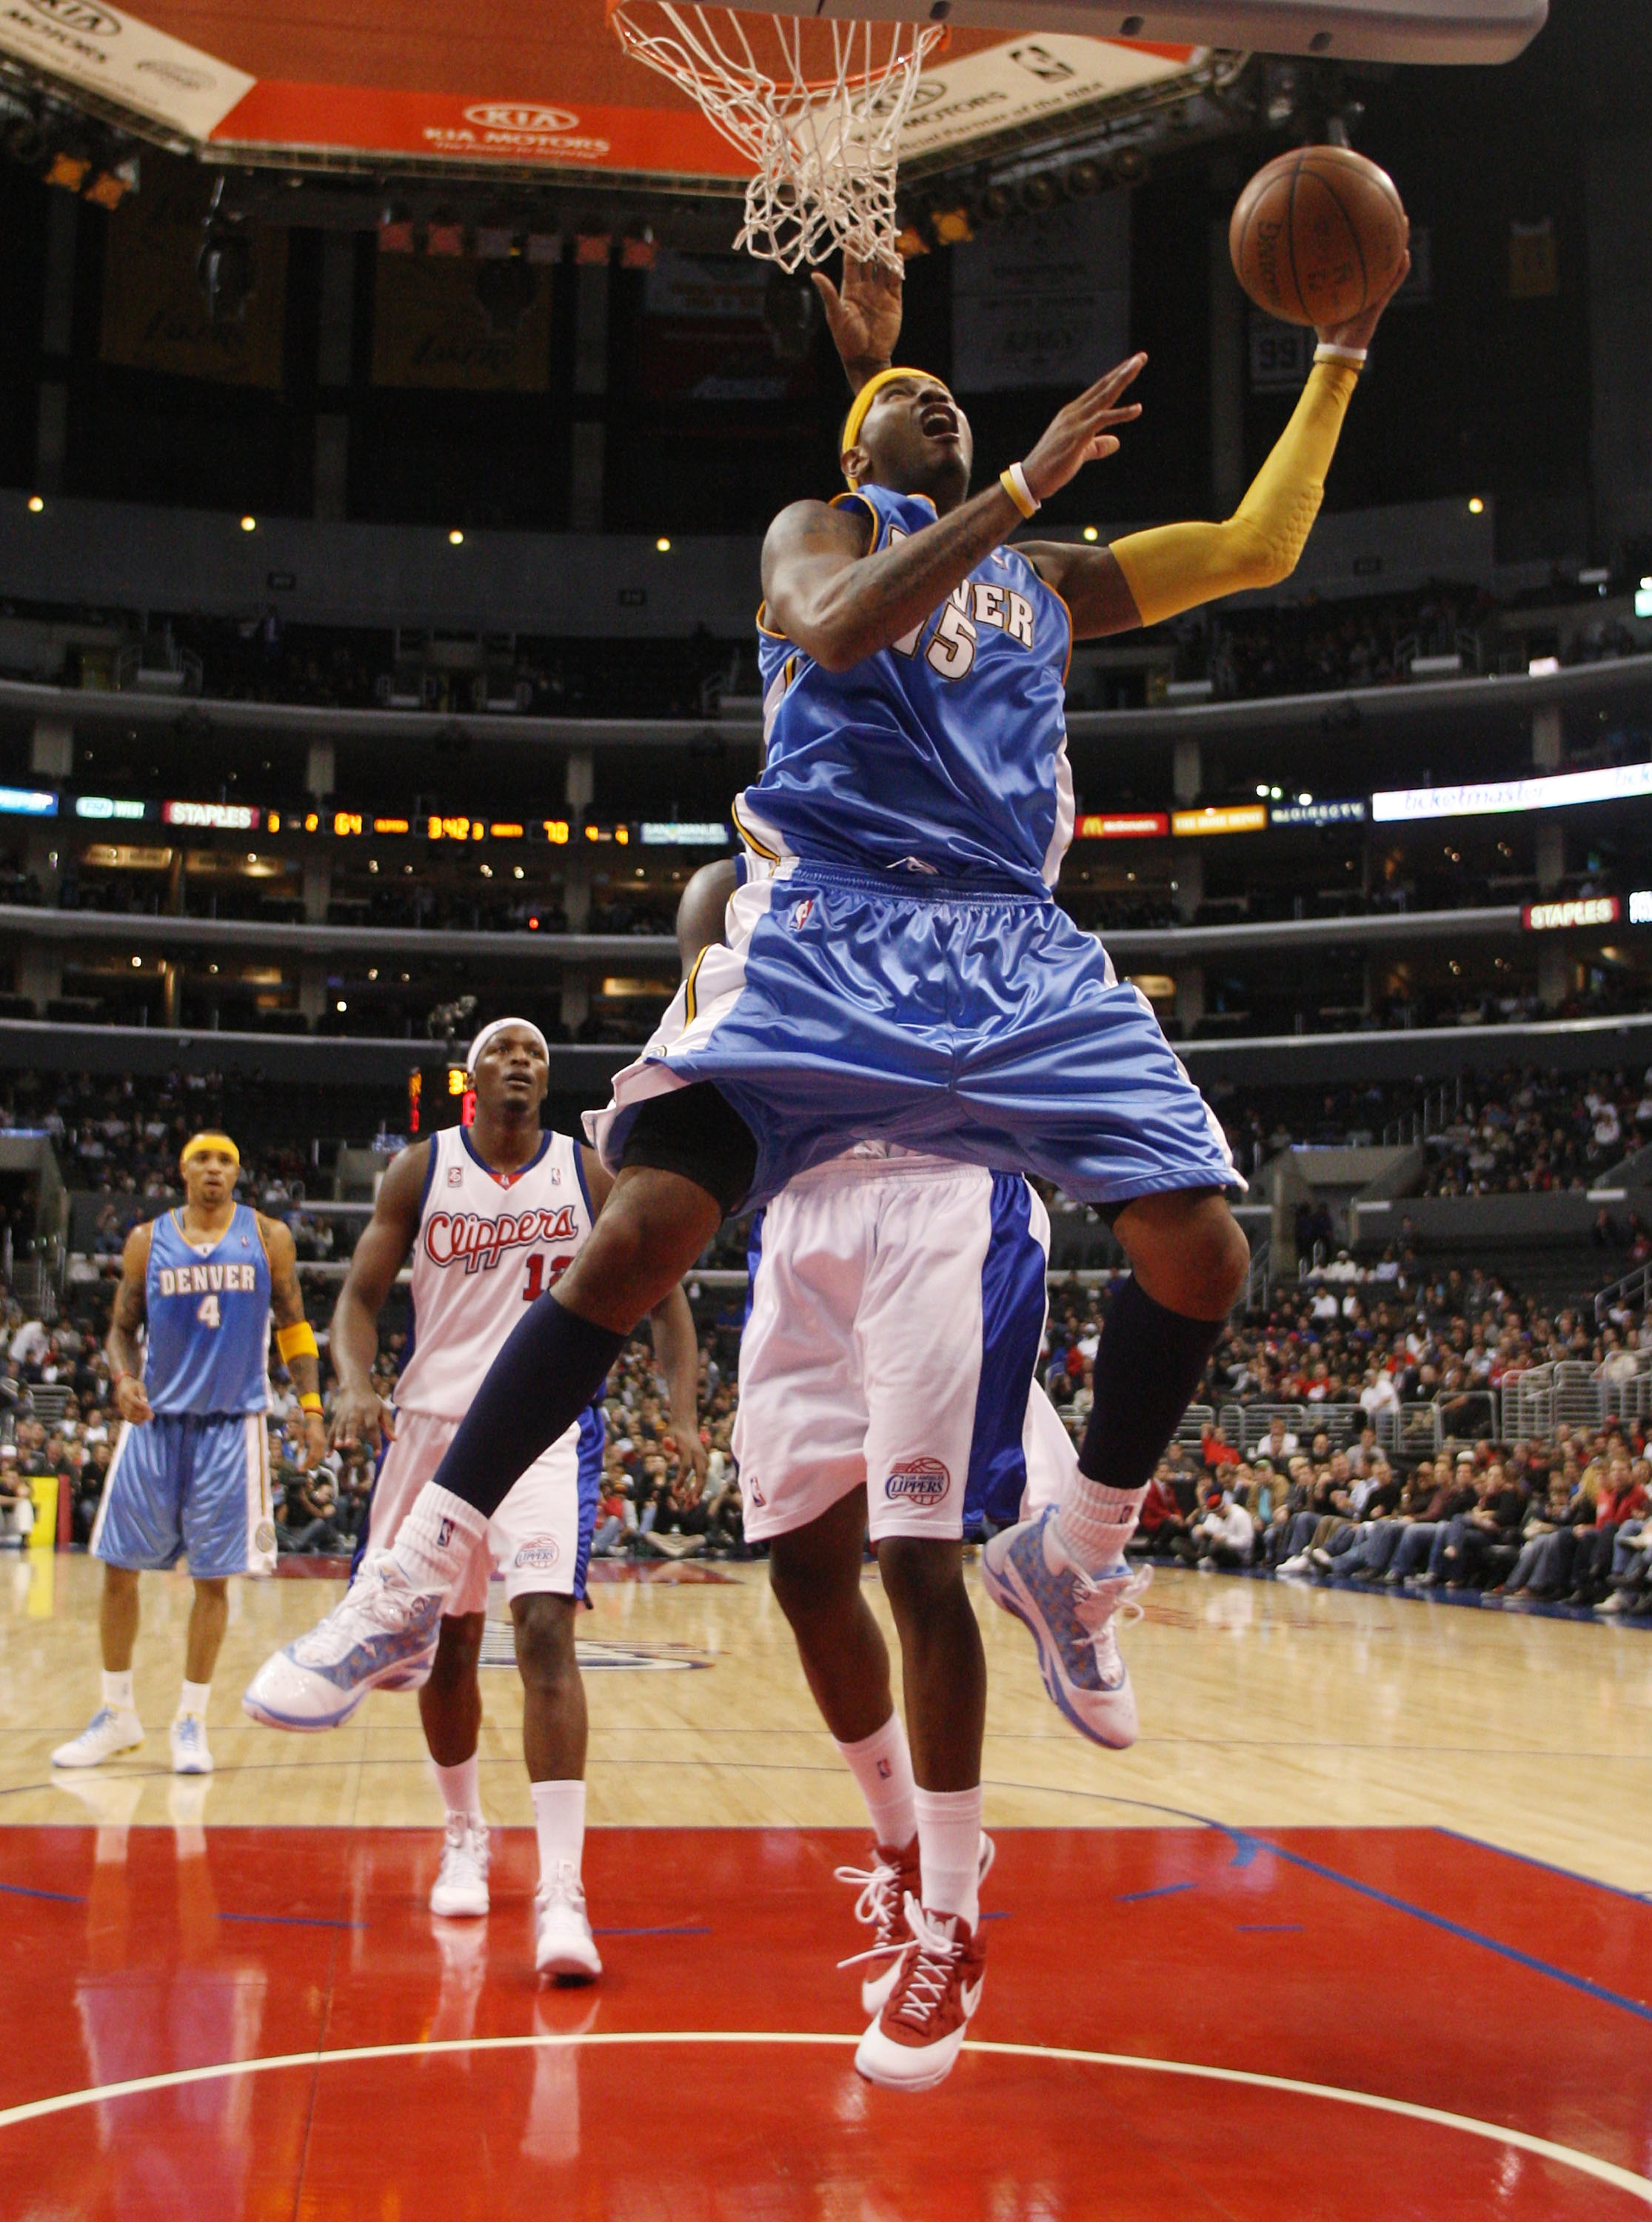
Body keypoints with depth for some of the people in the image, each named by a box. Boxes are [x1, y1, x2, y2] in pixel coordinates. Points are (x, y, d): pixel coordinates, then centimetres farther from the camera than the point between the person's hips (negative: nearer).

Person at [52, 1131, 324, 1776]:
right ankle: (118, 1713, 18)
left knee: (213, 1576, 1)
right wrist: (123, 1378, -12)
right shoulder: (147, 1240, 5)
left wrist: (311, 1407, -2)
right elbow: (122, 1327, 8)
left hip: (231, 1424, -1)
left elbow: (293, 1325, 6)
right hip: (156, 1417, 2)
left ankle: (191, 1720, 12)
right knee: (119, 1567, 2)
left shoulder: (268, 1237, 2)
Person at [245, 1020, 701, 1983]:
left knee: (546, 1628, -20)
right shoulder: (421, 1171, 2)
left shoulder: (591, 1175, 1)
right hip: (434, 1419, 2)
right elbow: (361, 1295, 4)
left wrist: (685, 1412, -7)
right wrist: (356, 1385, -16)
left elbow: (665, 1295, 7)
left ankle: (561, 1891, -23)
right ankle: (465, 1838, 38)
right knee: (448, 1643, 12)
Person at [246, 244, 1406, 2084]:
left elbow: (1262, 547, 28)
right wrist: (1024, 485, -12)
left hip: (1018, 944, 5)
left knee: (1200, 1249, -8)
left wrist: (1338, 356, 26)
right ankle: (416, 1575, -11)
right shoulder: (820, 530, 14)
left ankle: (1071, 1557, 15)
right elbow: (838, 626, -11)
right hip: (830, 916, -4)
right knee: (651, 1217, -22)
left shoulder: (1055, 579, 27)